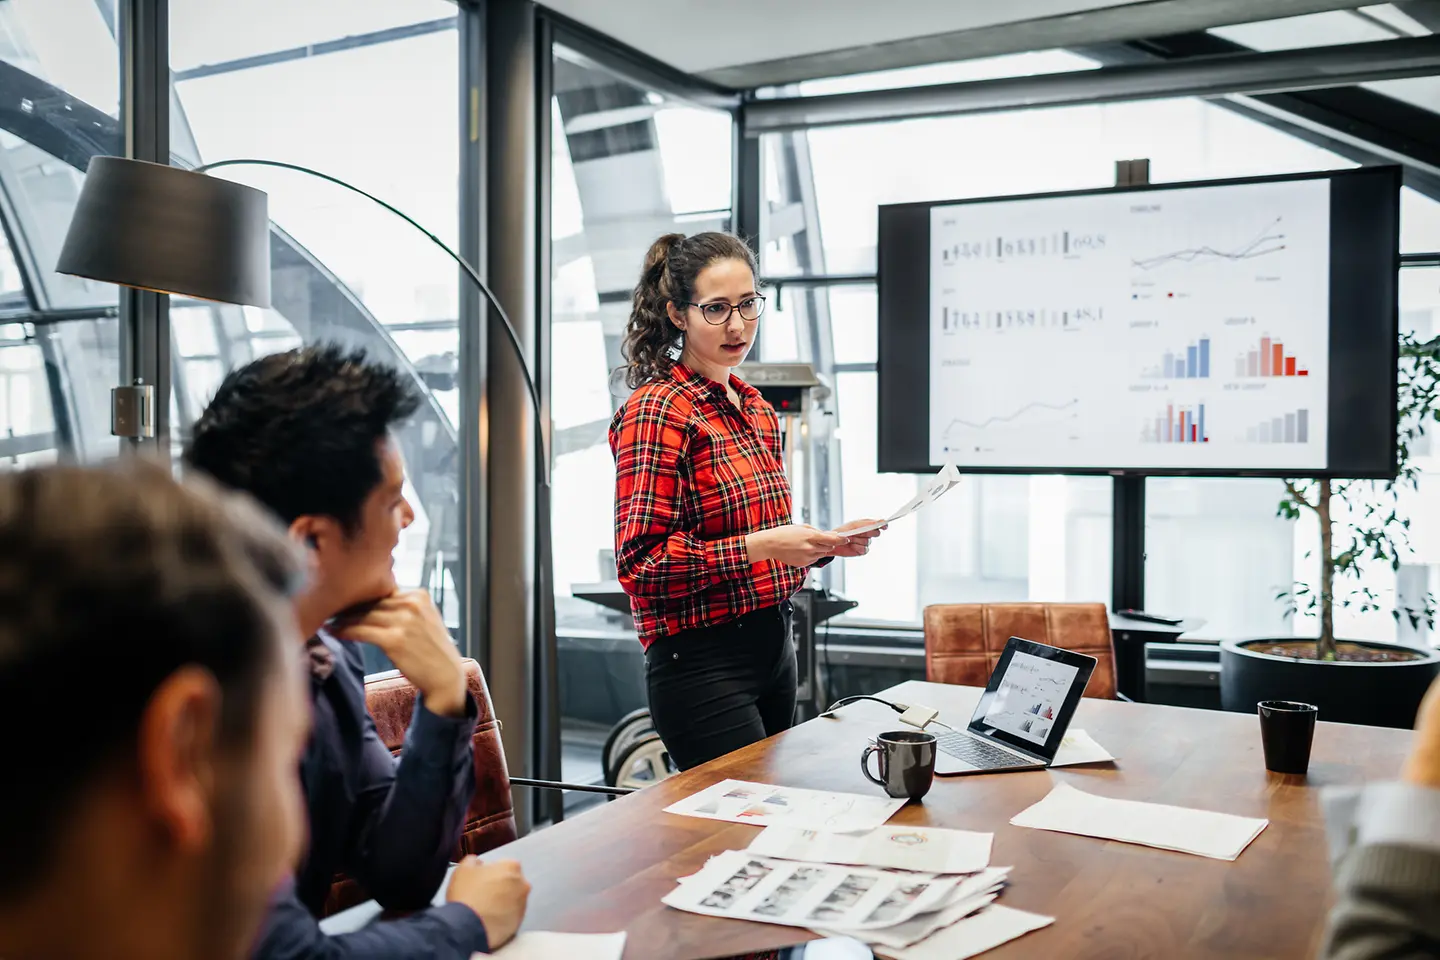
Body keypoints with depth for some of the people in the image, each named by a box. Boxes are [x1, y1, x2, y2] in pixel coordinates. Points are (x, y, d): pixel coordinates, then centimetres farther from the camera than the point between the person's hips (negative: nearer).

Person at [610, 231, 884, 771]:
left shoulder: (754, 407, 14)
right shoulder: (658, 409, -12)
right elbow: (641, 564, -17)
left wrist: (825, 544, 5)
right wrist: (761, 546, -24)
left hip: (773, 645, 9)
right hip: (703, 661, -8)